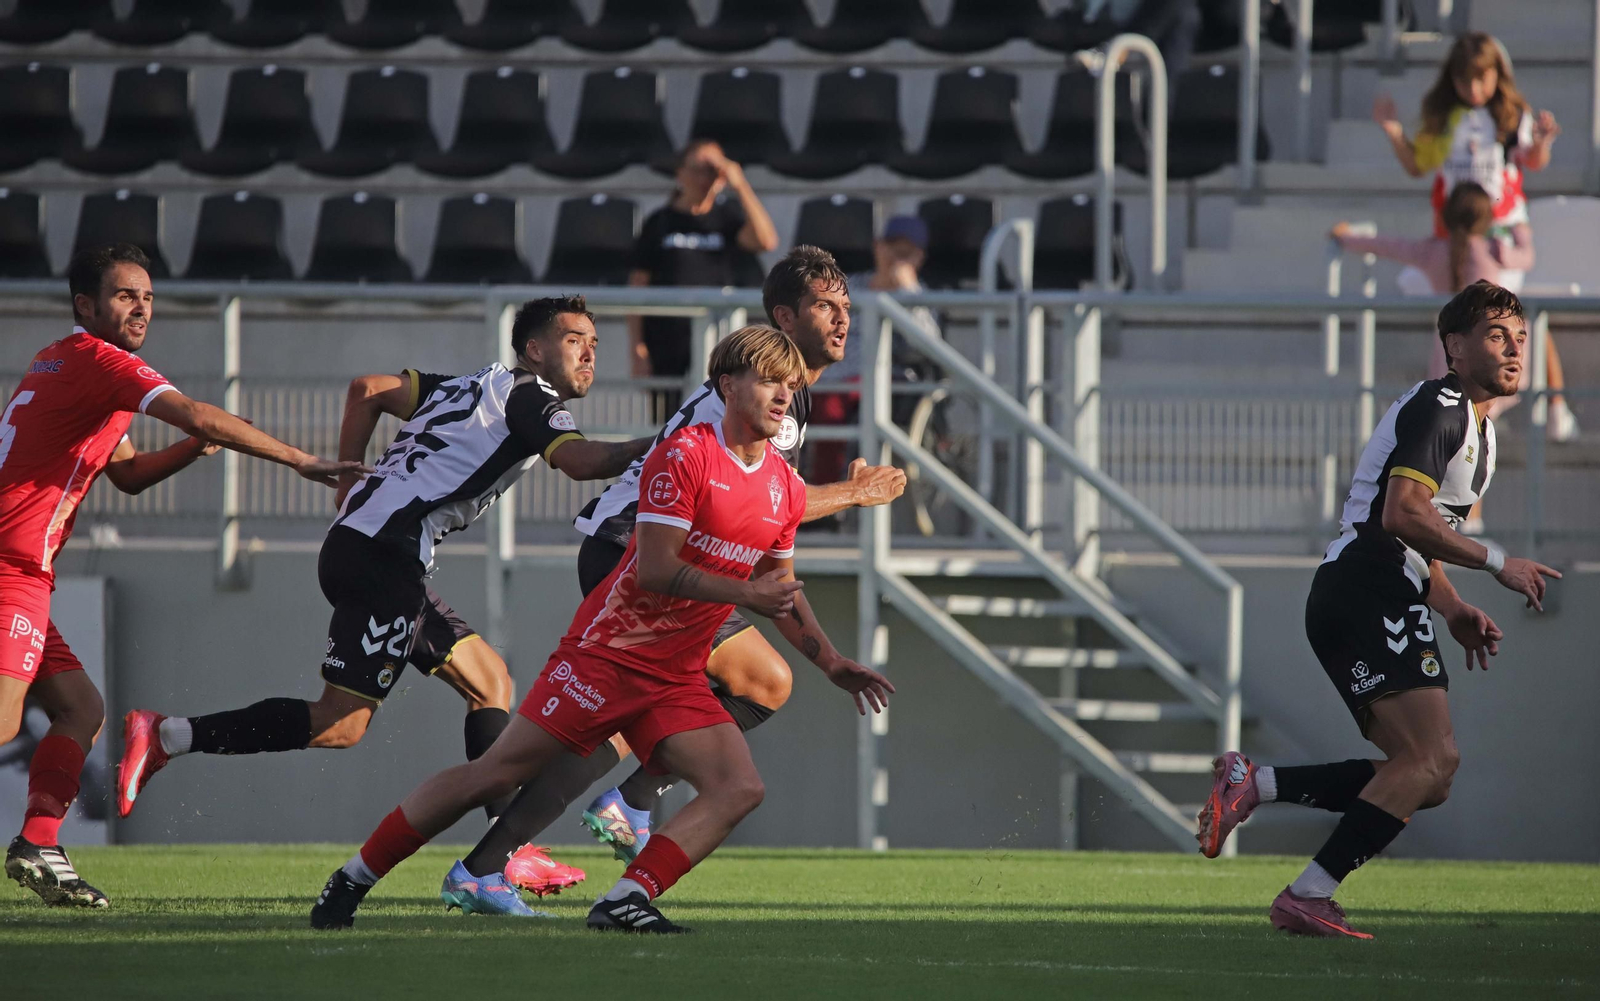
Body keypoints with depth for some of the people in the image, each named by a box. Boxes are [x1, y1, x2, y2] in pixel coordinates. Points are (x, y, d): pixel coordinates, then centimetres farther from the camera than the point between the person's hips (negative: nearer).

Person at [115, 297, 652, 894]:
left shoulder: (471, 387, 25)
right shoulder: (529, 399, -1)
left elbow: (369, 388, 26)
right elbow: (582, 461, -19)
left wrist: (347, 484, 25)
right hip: (385, 555, -10)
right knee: (340, 724, -11)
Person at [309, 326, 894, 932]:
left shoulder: (786, 490, 9)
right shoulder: (684, 455, -12)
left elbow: (781, 591, 24)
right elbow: (656, 569, -20)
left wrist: (833, 666, 18)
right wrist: (746, 593, -23)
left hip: (676, 677, 7)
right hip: (608, 649, -7)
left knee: (739, 789, -15)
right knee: (495, 775, -7)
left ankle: (623, 903, -19)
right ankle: (355, 877, 4)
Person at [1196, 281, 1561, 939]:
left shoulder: (1476, 427, 25)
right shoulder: (1437, 408, -9)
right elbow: (1402, 514, -22)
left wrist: (1454, 612, 16)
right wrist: (1496, 562, -16)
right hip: (1369, 595, -10)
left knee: (1424, 777, 4)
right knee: (1432, 759, -20)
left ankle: (1253, 784, 4)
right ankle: (1307, 898, -22)